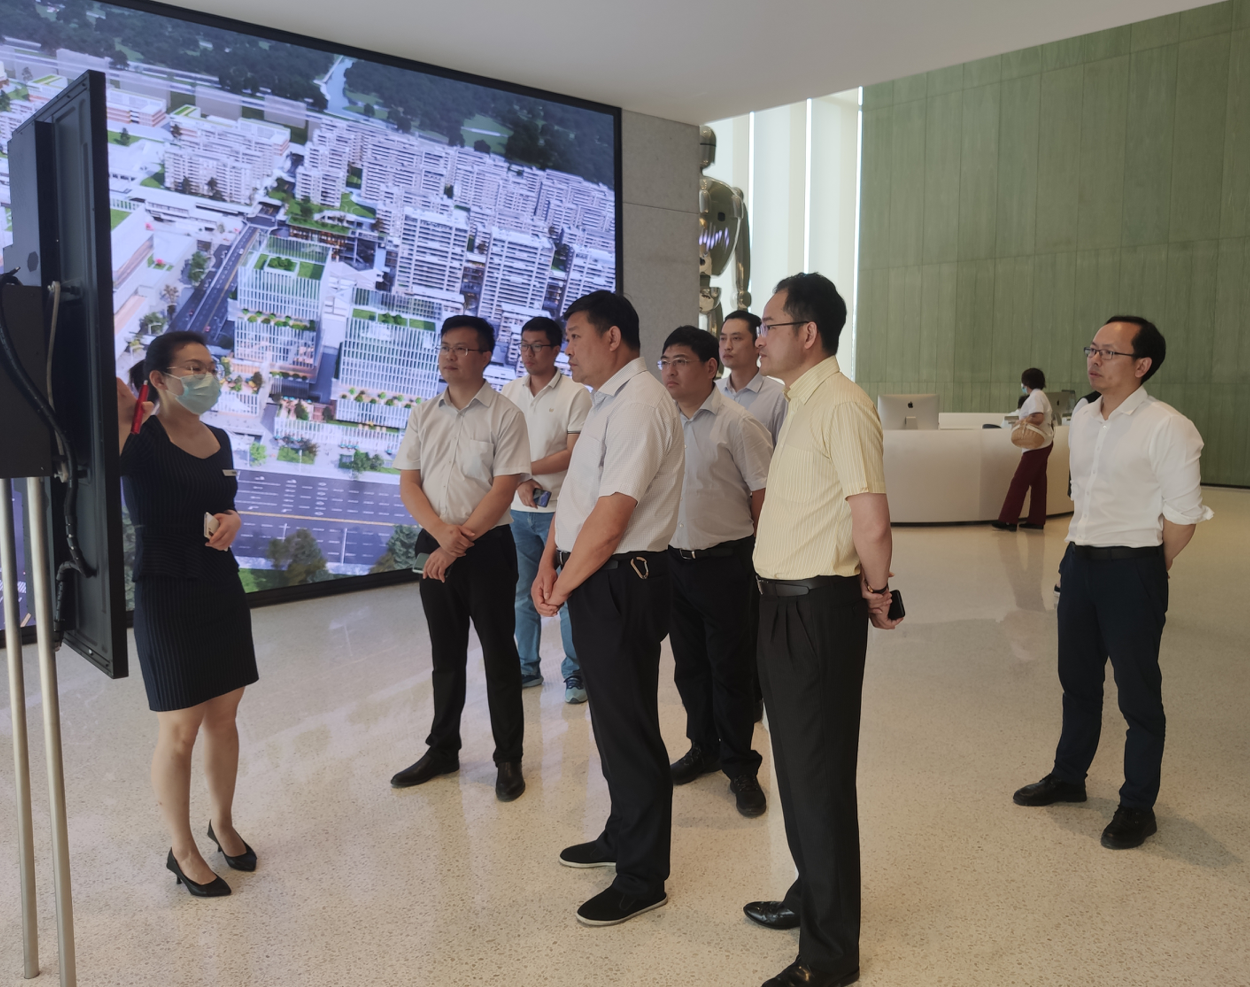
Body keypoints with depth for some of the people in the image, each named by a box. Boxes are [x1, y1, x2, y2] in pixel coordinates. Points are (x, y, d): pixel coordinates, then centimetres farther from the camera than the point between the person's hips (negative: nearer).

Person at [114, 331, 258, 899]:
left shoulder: (219, 440, 7)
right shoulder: (138, 437, -13)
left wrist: (231, 520, 2)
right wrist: (124, 404, -22)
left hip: (223, 589, 6)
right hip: (166, 596, -6)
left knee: (223, 718, 16)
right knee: (179, 731, 4)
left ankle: (222, 824, 36)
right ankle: (182, 853, 23)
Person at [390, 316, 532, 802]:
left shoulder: (504, 415, -6)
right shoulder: (422, 415, 8)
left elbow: (503, 490, -12)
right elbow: (408, 484, 4)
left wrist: (460, 541, -16)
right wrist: (441, 533, -13)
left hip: (488, 547, -4)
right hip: (434, 545, 5)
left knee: (498, 653, 3)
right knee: (445, 653, 15)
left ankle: (509, 758, 15)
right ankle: (443, 750, 29)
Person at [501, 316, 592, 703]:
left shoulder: (575, 394, -6)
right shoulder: (509, 392, 9)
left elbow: (574, 454, -11)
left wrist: (525, 468, -13)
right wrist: (521, 483, -9)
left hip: (560, 509, -4)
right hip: (518, 510, 5)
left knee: (568, 594, 0)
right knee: (523, 595, 12)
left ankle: (574, 672, 13)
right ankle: (527, 668, 25)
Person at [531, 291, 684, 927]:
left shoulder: (639, 404, -18)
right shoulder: (607, 402, 16)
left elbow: (611, 516, -24)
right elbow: (576, 493, 17)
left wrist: (562, 587, -13)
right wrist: (548, 564, 5)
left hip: (621, 583, -10)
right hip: (592, 580, 10)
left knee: (630, 730, 1)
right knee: (612, 721, 22)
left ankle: (642, 878, 15)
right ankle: (621, 837, 40)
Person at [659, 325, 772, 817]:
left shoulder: (737, 423, -11)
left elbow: (763, 495, -8)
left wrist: (760, 556, -5)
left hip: (724, 563, -5)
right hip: (674, 559, 6)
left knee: (730, 668, 4)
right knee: (689, 664, 16)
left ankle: (740, 767, 19)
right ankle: (704, 748, 34)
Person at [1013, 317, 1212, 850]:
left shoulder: (1167, 428, -15)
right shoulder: (1082, 420, 8)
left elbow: (1182, 514, -13)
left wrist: (1147, 568, -3)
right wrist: (1078, 547, 14)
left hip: (1132, 570, -7)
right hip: (1079, 563, 7)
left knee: (1137, 691, 4)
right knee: (1077, 680, 19)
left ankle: (1137, 806, 19)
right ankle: (1068, 777, 36)